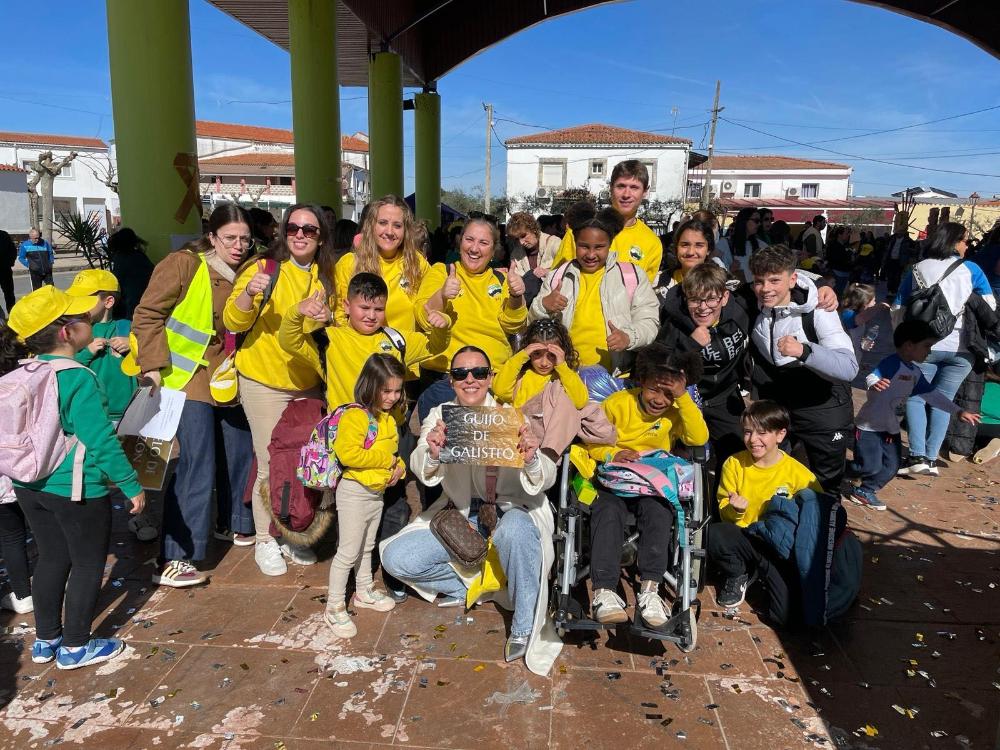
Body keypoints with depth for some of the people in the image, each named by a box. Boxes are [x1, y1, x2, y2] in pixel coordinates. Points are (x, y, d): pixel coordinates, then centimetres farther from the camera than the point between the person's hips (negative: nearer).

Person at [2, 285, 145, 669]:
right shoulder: (78, 379, -21)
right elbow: (101, 440, -21)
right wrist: (132, 486, -14)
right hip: (75, 490, -8)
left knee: (52, 558, 22)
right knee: (88, 564, 10)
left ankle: (45, 641, 35)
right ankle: (75, 647, 22)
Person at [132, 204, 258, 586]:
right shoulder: (183, 264, -11)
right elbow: (148, 315, -12)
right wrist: (153, 366, -19)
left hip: (225, 381, 7)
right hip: (186, 381, -7)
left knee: (239, 454, 16)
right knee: (196, 465, -10)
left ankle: (237, 523, 39)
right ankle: (172, 560, -1)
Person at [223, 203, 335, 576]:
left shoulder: (325, 276, 5)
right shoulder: (264, 268, -10)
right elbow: (233, 323, -15)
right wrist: (248, 292, -32)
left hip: (308, 383, 5)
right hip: (264, 382, -5)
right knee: (271, 465, -1)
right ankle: (265, 541, 17)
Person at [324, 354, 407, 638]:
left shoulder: (388, 417, 6)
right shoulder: (355, 416, -22)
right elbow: (347, 453, -33)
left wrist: (399, 466, -1)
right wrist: (387, 460, -24)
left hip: (378, 492, 9)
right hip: (354, 491, -8)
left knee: (367, 547, 24)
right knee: (348, 551, -1)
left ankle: (364, 591, 41)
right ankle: (334, 608, 11)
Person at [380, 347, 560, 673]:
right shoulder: (440, 416, 1)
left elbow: (546, 480, -14)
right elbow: (421, 470, -16)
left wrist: (532, 459, -38)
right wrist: (432, 453, -40)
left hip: (512, 512, -3)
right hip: (459, 518, 3)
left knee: (516, 529, -37)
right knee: (396, 557, -15)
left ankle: (524, 629, -15)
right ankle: (468, 587, 9)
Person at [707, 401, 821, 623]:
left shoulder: (798, 473, -9)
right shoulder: (734, 464, -4)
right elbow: (725, 514, 2)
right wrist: (736, 510, -21)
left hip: (782, 547, -1)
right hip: (743, 541, 1)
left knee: (783, 614, -21)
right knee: (713, 535, -33)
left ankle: (756, 572, 11)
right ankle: (737, 575, 0)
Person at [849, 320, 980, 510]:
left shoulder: (915, 372, 8)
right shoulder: (891, 363, -21)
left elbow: (931, 394, 17)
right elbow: (871, 377, -38)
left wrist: (958, 412, 17)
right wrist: (874, 384, -63)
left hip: (891, 427, 9)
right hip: (869, 426, -9)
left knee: (892, 466, 8)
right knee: (870, 466, -8)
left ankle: (864, 492, 22)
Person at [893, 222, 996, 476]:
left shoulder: (916, 270, 5)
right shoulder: (970, 269, 1)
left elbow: (897, 309, 7)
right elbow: (989, 306, 0)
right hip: (961, 349, 0)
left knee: (915, 398, 7)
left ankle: (917, 456, -4)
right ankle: (931, 459, 5)